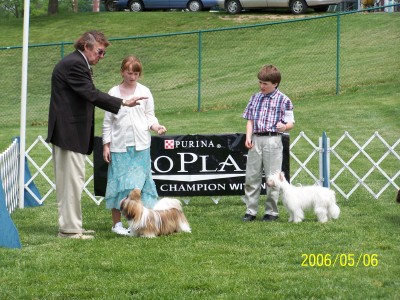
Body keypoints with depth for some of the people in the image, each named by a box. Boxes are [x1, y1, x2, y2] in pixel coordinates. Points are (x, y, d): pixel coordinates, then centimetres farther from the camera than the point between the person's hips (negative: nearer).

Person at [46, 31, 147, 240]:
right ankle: (70, 228, -5)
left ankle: (69, 224, 20)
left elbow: (86, 95, 21)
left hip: (68, 132, 11)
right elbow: (91, 94, -23)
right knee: (72, 179, -8)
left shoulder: (76, 64, 18)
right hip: (70, 132, -11)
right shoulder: (74, 64, -16)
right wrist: (123, 103, -21)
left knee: (67, 180, 14)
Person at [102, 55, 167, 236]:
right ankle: (116, 223, 5)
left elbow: (149, 116, 9)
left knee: (140, 182, -1)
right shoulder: (114, 93, 5)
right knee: (118, 182, -1)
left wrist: (156, 127, -12)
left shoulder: (144, 92, 8)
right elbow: (107, 122, 6)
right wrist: (106, 145, 2)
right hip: (119, 145, -1)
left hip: (140, 146, 1)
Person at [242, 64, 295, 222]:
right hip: (256, 140, 4)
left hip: (273, 140, -4)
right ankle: (251, 210, 11)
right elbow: (250, 120, 16)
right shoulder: (255, 98, 14)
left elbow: (291, 123, -2)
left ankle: (272, 211, 9)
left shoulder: (284, 100, -1)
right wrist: (248, 137, 1)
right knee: (251, 176, 4)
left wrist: (284, 126, -25)